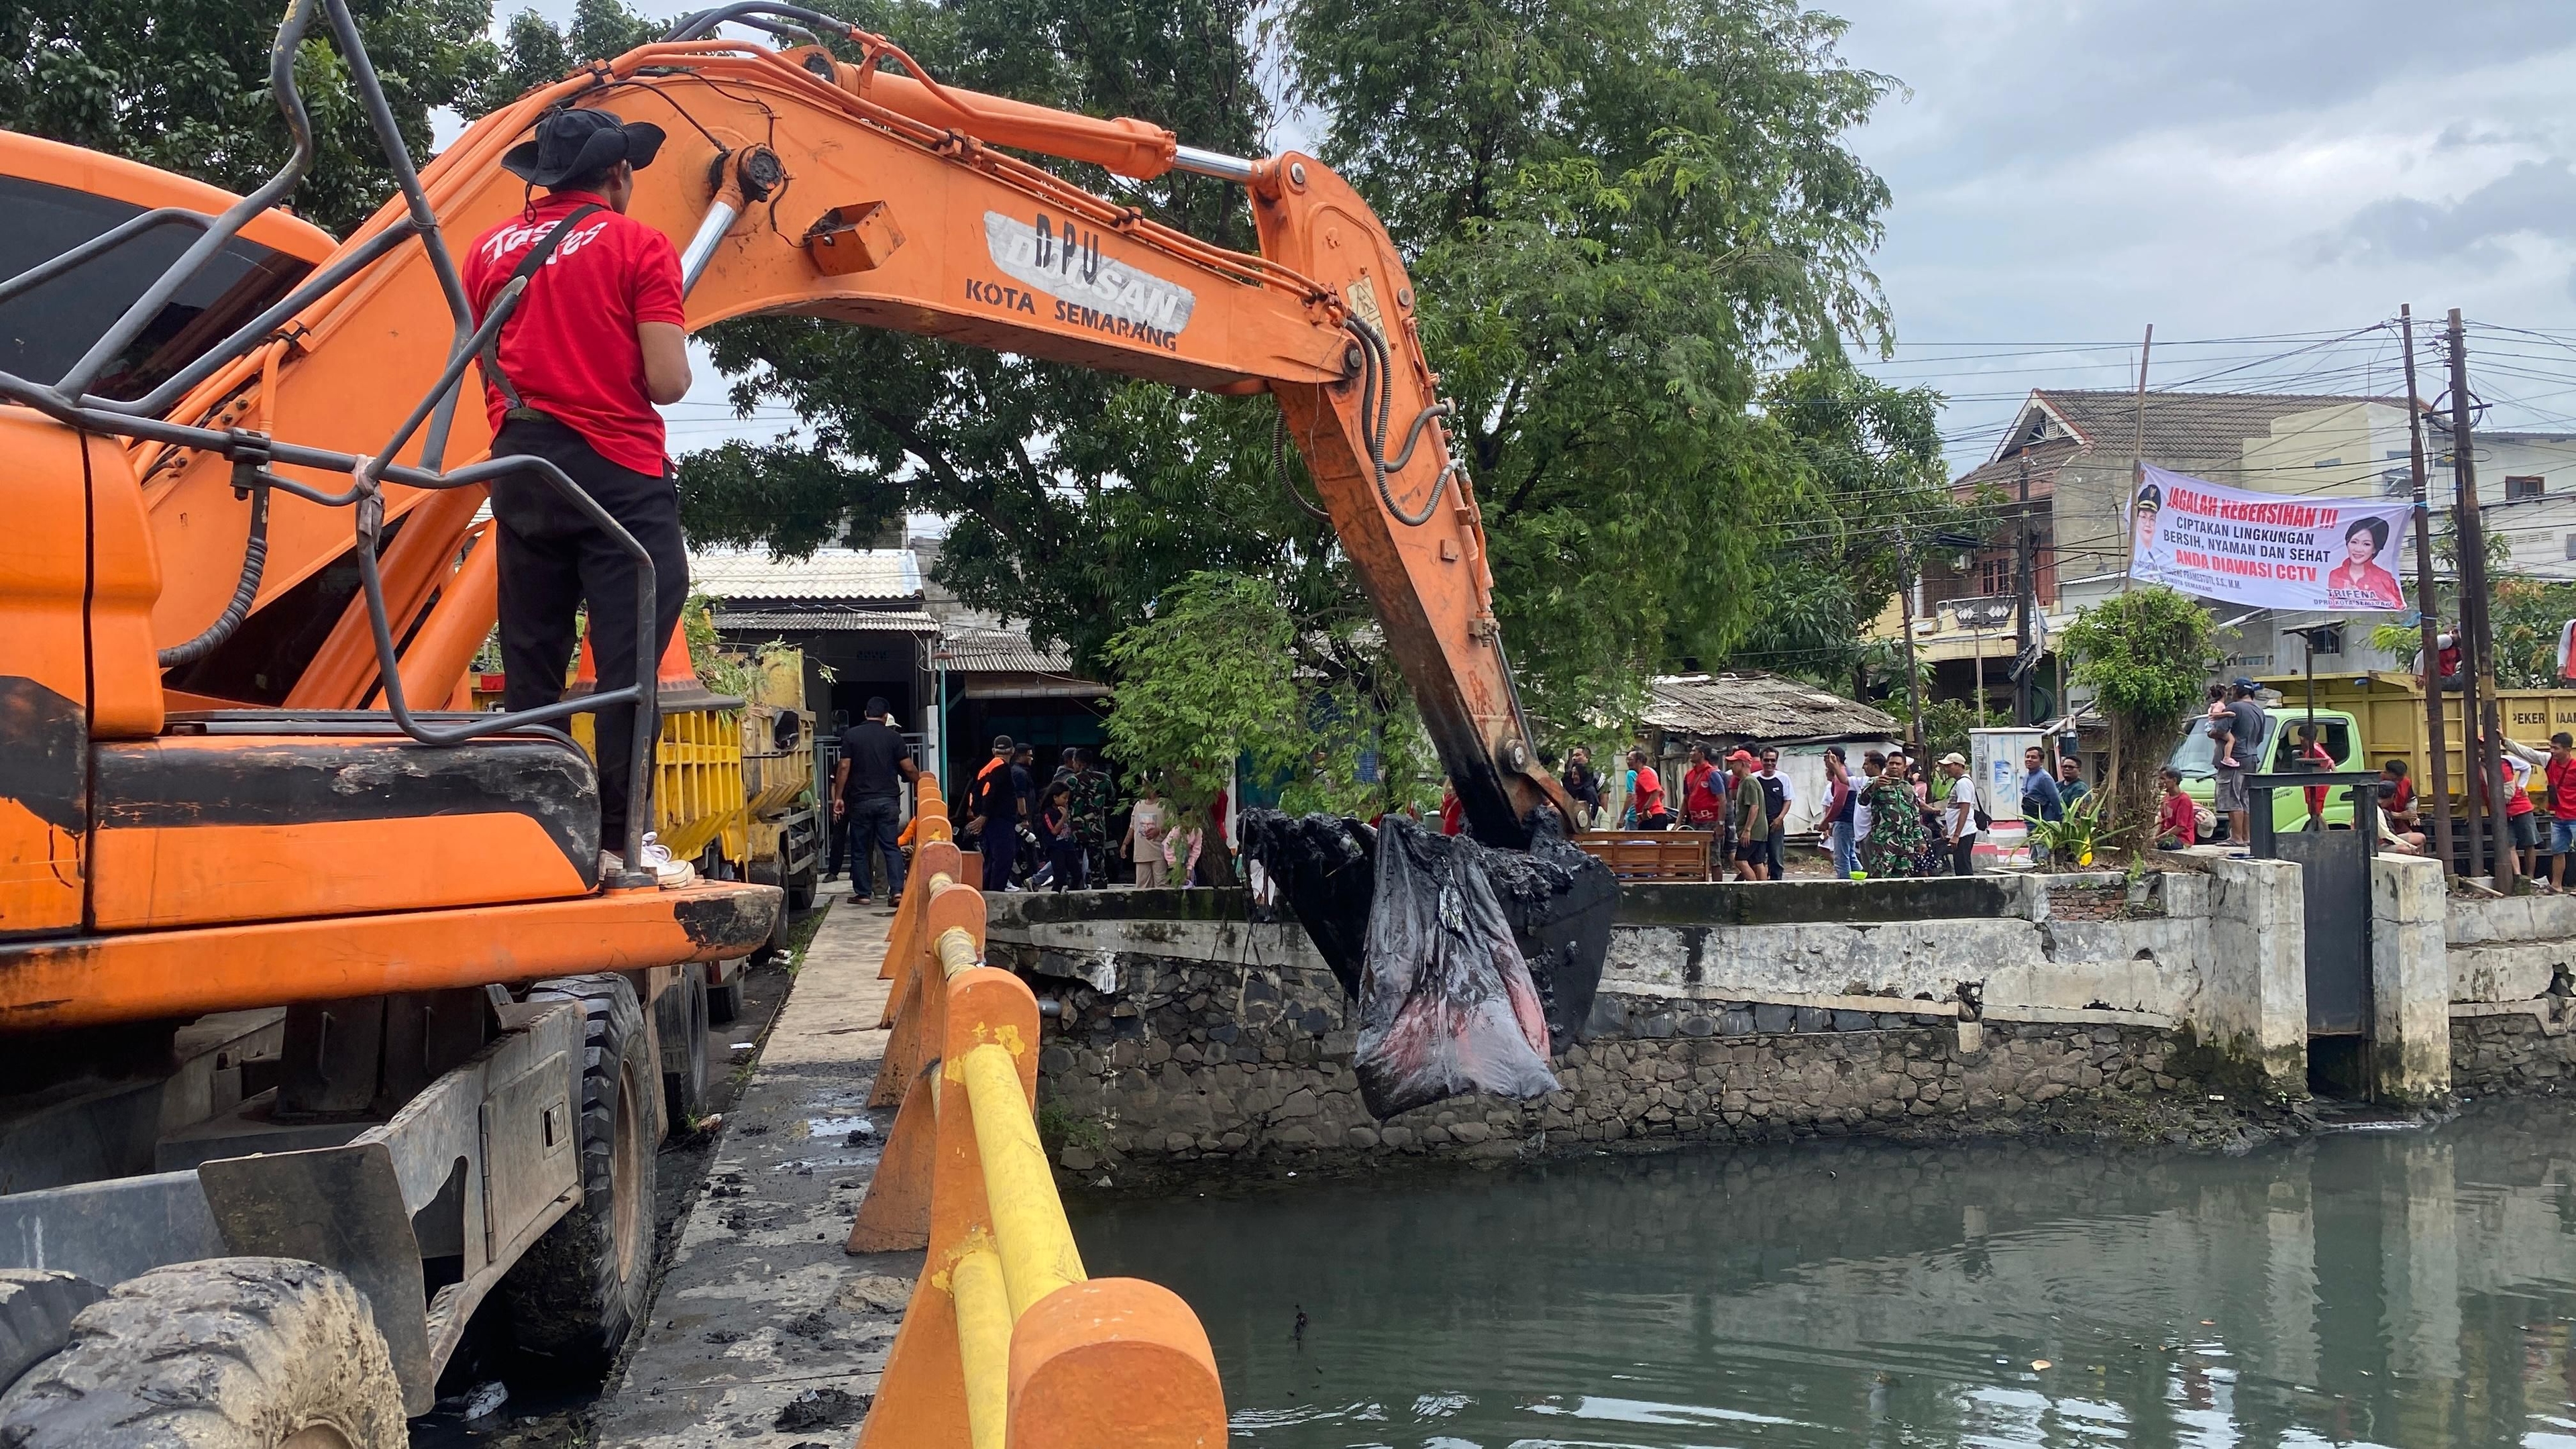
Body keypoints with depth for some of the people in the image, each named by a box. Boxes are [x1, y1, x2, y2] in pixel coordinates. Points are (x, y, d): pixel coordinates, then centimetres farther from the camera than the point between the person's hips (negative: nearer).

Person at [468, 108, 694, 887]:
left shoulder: (490, 250, 12)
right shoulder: (638, 247, -3)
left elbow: (482, 365, 20)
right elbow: (668, 383, -10)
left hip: (520, 468, 6)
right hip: (617, 472, -5)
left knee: (531, 661, 10)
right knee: (628, 661, -4)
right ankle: (620, 842, -5)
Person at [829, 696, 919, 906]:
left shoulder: (851, 735, 1)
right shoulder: (894, 737, 2)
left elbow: (844, 767, -3)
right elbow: (909, 769, 0)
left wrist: (838, 797, 1)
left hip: (860, 800, -1)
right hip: (888, 800, 1)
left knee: (859, 849, 8)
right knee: (891, 846, 3)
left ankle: (862, 893, 9)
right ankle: (897, 890, -9)